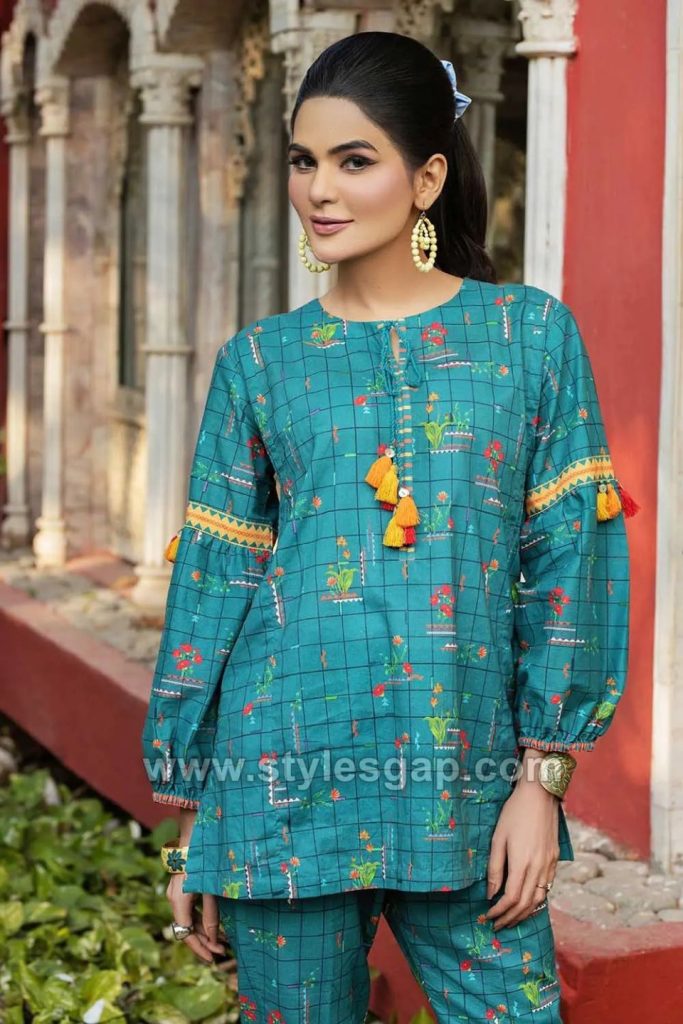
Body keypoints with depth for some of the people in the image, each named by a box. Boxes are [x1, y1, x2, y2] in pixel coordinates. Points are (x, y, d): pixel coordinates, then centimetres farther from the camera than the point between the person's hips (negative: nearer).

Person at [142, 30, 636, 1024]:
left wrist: (542, 775, -6)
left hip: (469, 790, 0)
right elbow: (213, 585, 6)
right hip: (289, 787, 1)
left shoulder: (532, 333, 3)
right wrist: (191, 826, 6)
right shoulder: (261, 361, 5)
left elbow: (574, 554, 1)